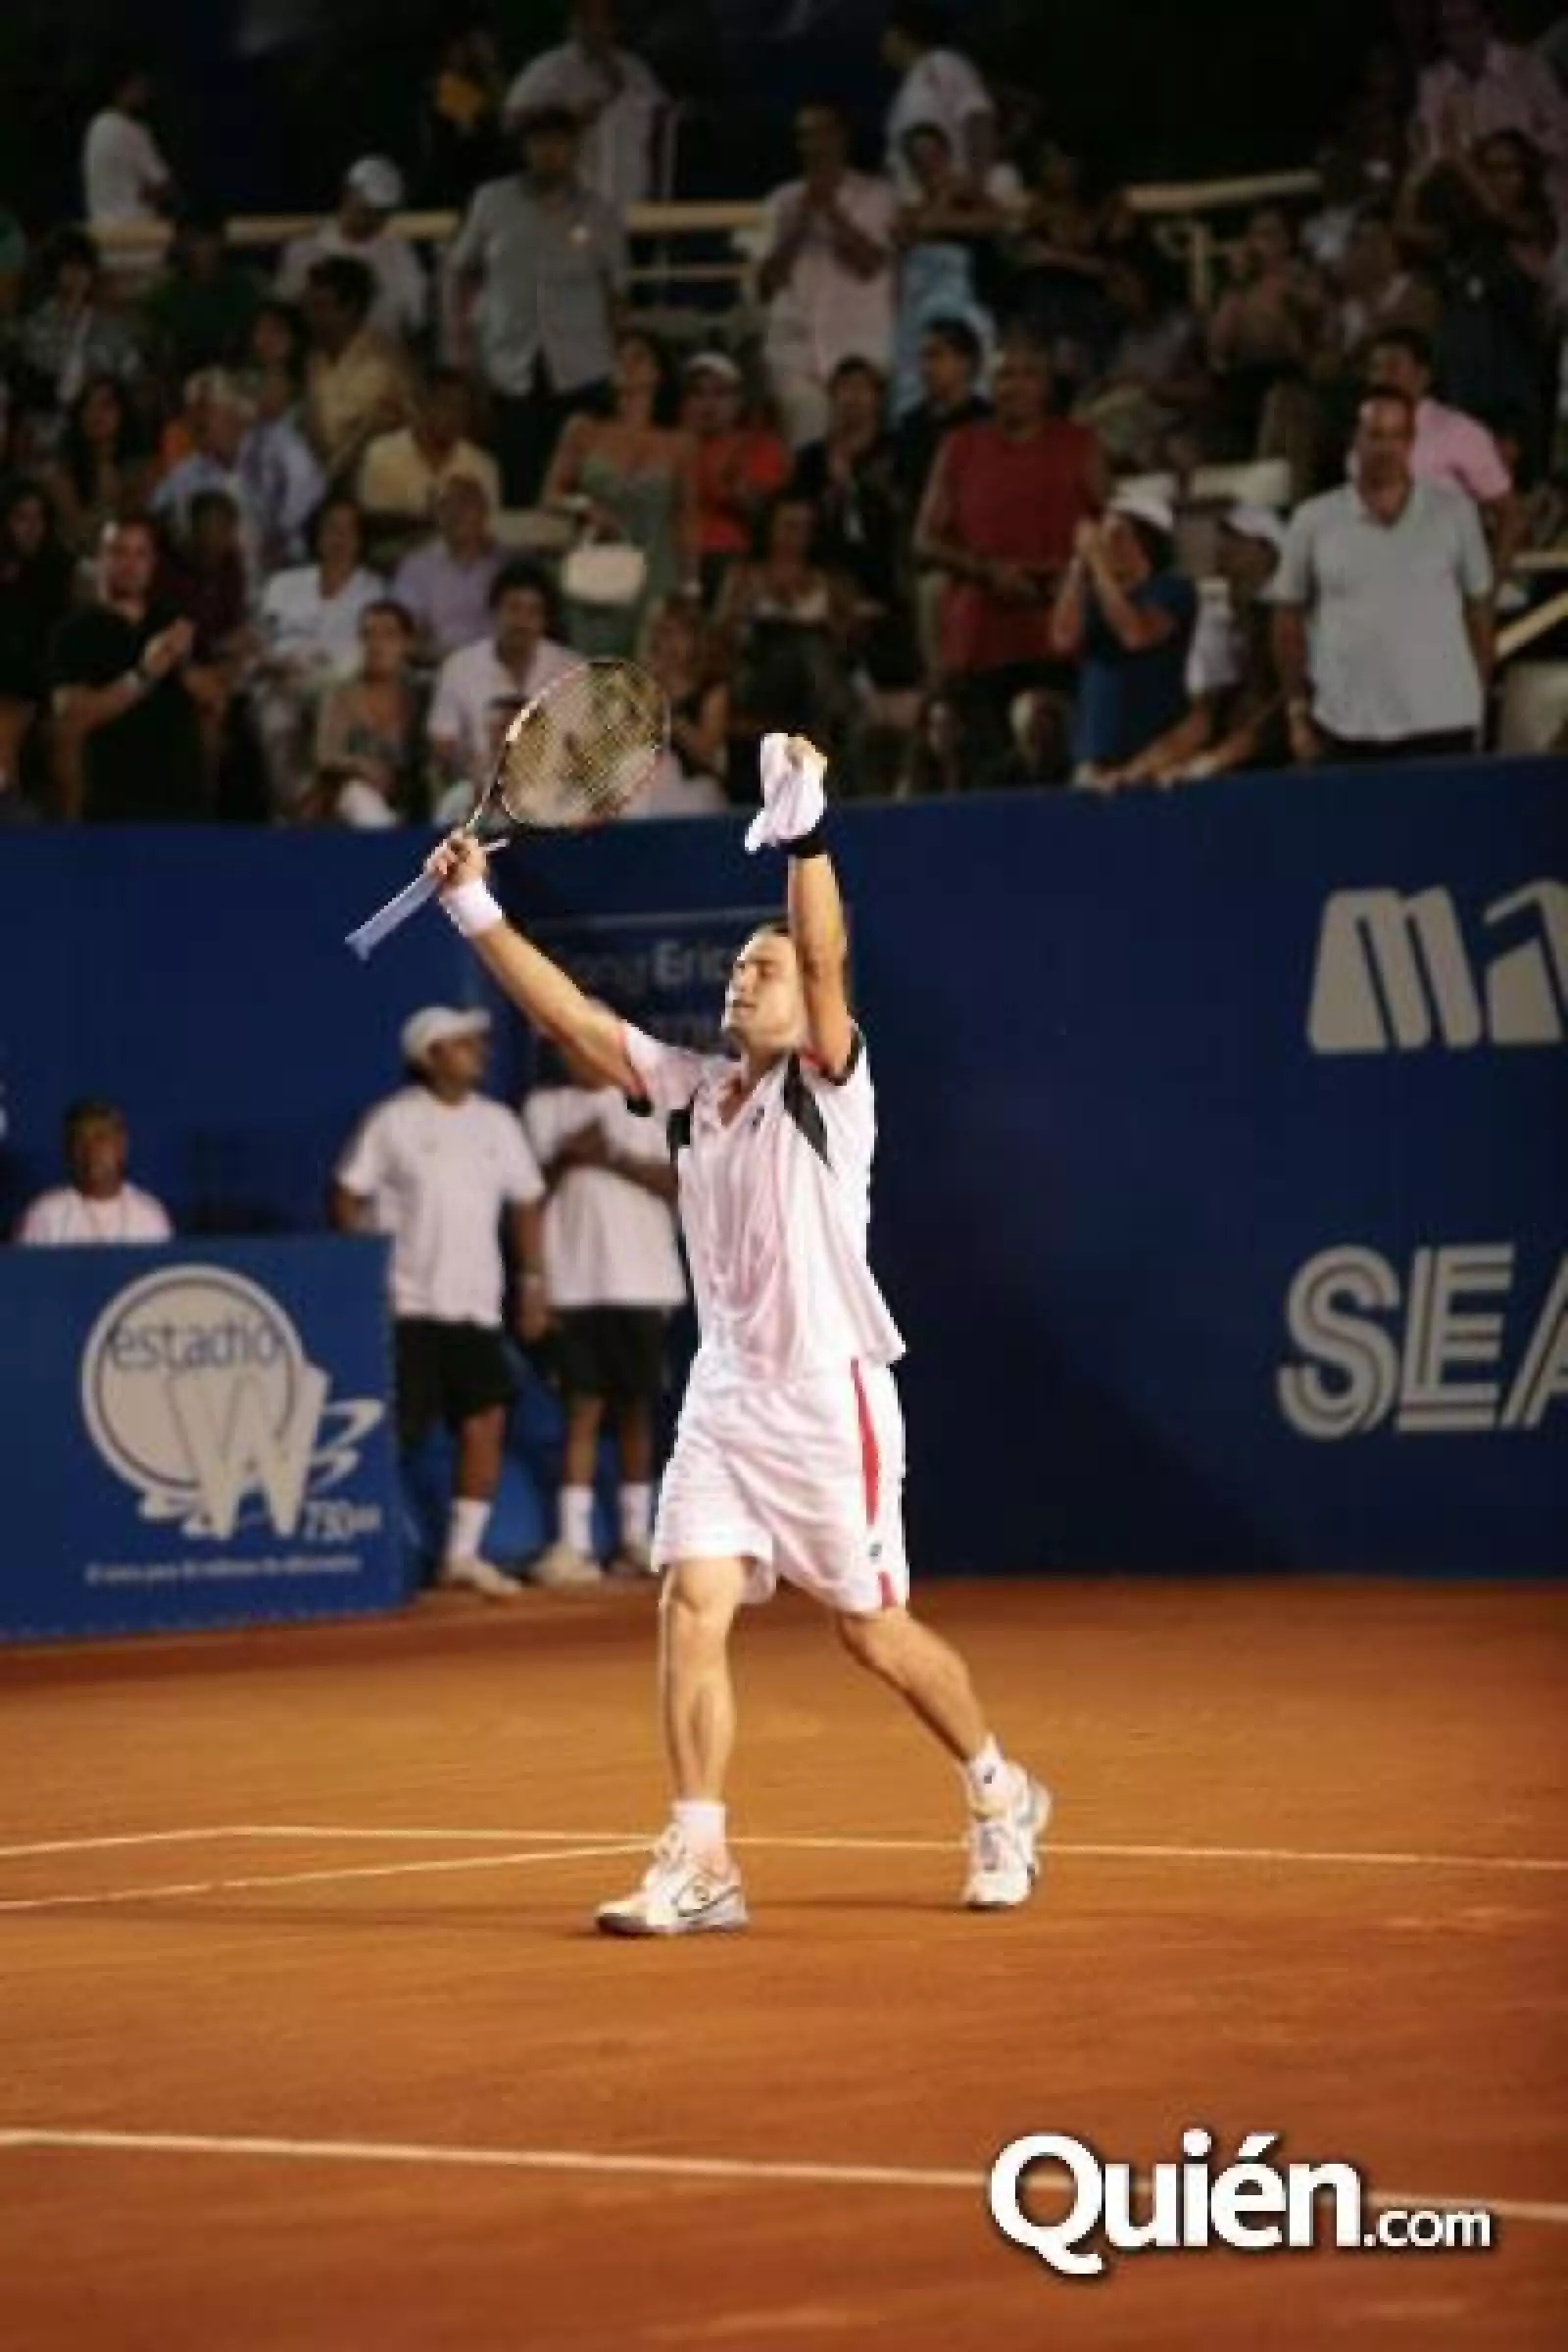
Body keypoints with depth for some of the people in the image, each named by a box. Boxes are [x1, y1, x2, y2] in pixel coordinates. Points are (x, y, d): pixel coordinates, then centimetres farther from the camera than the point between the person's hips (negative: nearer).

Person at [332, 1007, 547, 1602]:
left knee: (486, 1422, -2)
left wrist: (532, 1280, 9)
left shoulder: (497, 1123, 10)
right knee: (392, 1431, -5)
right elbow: (347, 1198, -4)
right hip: (408, 1303, -5)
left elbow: (525, 1203, 16)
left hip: (477, 1306, 5)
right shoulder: (393, 1122, -5)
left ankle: (462, 1554, 7)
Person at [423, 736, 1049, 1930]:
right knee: (692, 1607, -9)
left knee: (876, 1632, 5)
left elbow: (826, 959, -23)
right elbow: (573, 1018, 7)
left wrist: (805, 826, -35)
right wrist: (477, 910, 1)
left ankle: (1000, 1797, 29)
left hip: (829, 1402, -5)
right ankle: (699, 1866, -9)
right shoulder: (692, 1087, 9)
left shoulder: (827, 1086, -7)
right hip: (724, 1401, 5)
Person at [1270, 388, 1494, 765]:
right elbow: (1289, 617, 9)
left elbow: (1478, 606, 9)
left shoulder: (1454, 512, 2)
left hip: (1441, 723, 0)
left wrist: (1480, 699, 7)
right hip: (1345, 729, 0)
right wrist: (1297, 712, 6)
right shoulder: (1314, 521, 2)